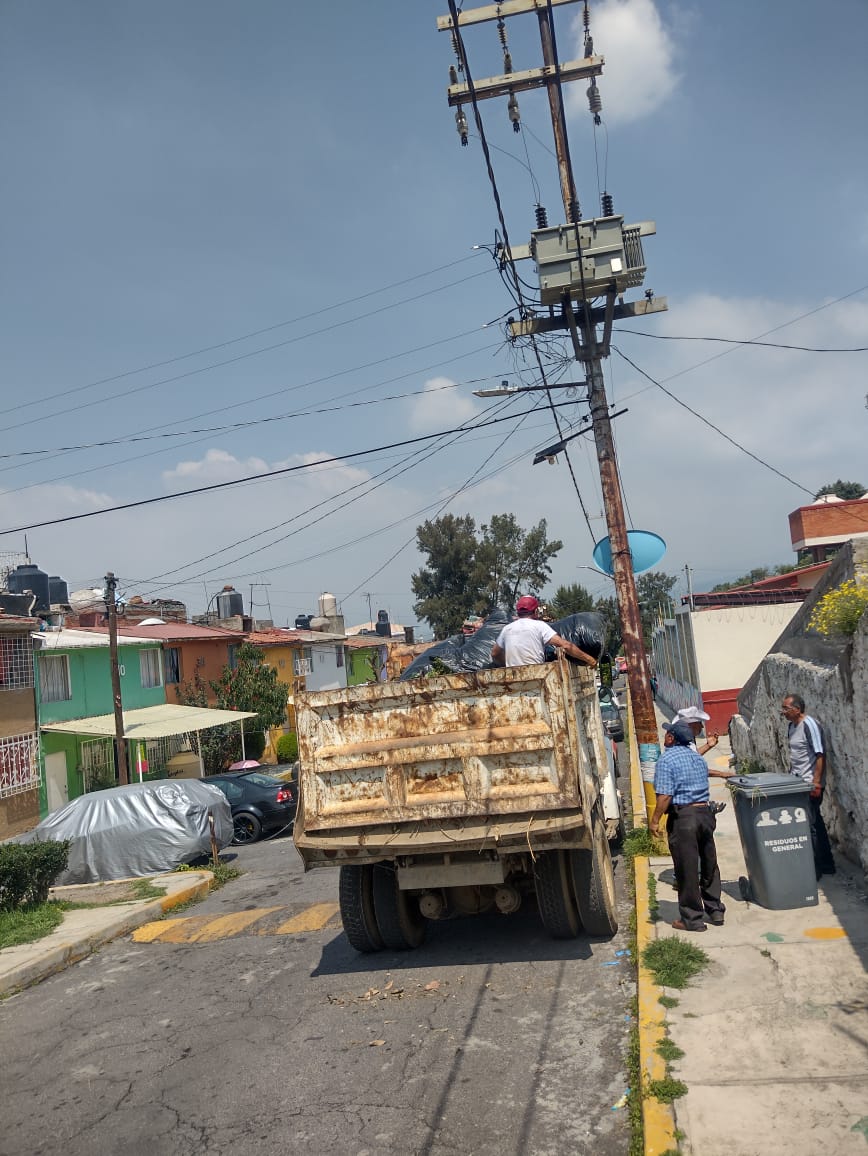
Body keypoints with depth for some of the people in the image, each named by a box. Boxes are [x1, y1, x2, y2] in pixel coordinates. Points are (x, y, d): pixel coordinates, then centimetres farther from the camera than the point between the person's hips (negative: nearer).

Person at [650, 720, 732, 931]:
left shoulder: (667, 760, -11)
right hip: (705, 813, 7)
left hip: (683, 816, -7)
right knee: (709, 865, 17)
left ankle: (692, 919, 7)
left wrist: (654, 820, -12)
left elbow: (665, 796, -17)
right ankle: (715, 911, 26)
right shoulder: (697, 757, 12)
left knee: (687, 869, 1)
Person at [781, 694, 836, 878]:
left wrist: (816, 783, -21)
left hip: (810, 785, -9)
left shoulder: (809, 725, -16)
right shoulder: (791, 726, 10)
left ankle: (816, 868, 7)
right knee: (815, 823, 16)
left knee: (810, 825, -3)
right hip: (797, 783, 9)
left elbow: (820, 755, -19)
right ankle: (826, 864, 27)